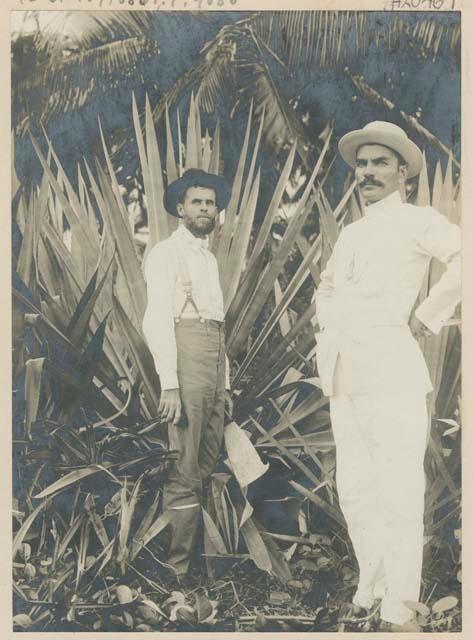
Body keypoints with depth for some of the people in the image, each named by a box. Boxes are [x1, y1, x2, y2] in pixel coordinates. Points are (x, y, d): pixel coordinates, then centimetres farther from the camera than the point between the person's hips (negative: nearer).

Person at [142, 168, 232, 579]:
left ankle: (201, 559, 19)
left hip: (215, 359, 8)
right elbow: (156, 320, -11)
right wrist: (169, 384, -19)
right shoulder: (167, 253, -1)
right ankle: (175, 568, 0)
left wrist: (225, 383, 17)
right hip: (185, 355, -8)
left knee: (206, 467, 11)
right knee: (184, 472, -7)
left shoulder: (209, 257, 23)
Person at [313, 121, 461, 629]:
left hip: (391, 372, -7)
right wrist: (326, 327, 21)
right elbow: (327, 285, 38)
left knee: (397, 493, -4)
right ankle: (369, 587, 28)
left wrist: (426, 318, -16)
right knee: (354, 491, 13)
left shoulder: (416, 222, -1)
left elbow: (461, 258, -21)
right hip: (343, 378, 8)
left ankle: (396, 611, 4)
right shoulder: (349, 233, 21)